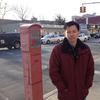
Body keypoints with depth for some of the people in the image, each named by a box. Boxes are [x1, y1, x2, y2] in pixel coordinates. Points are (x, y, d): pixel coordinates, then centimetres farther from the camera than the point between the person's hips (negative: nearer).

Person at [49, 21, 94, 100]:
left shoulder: (86, 49, -2)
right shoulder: (57, 50, -11)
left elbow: (90, 69, 5)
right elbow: (53, 72, -11)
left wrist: (87, 86, -2)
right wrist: (63, 89, -12)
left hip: (82, 93, 3)